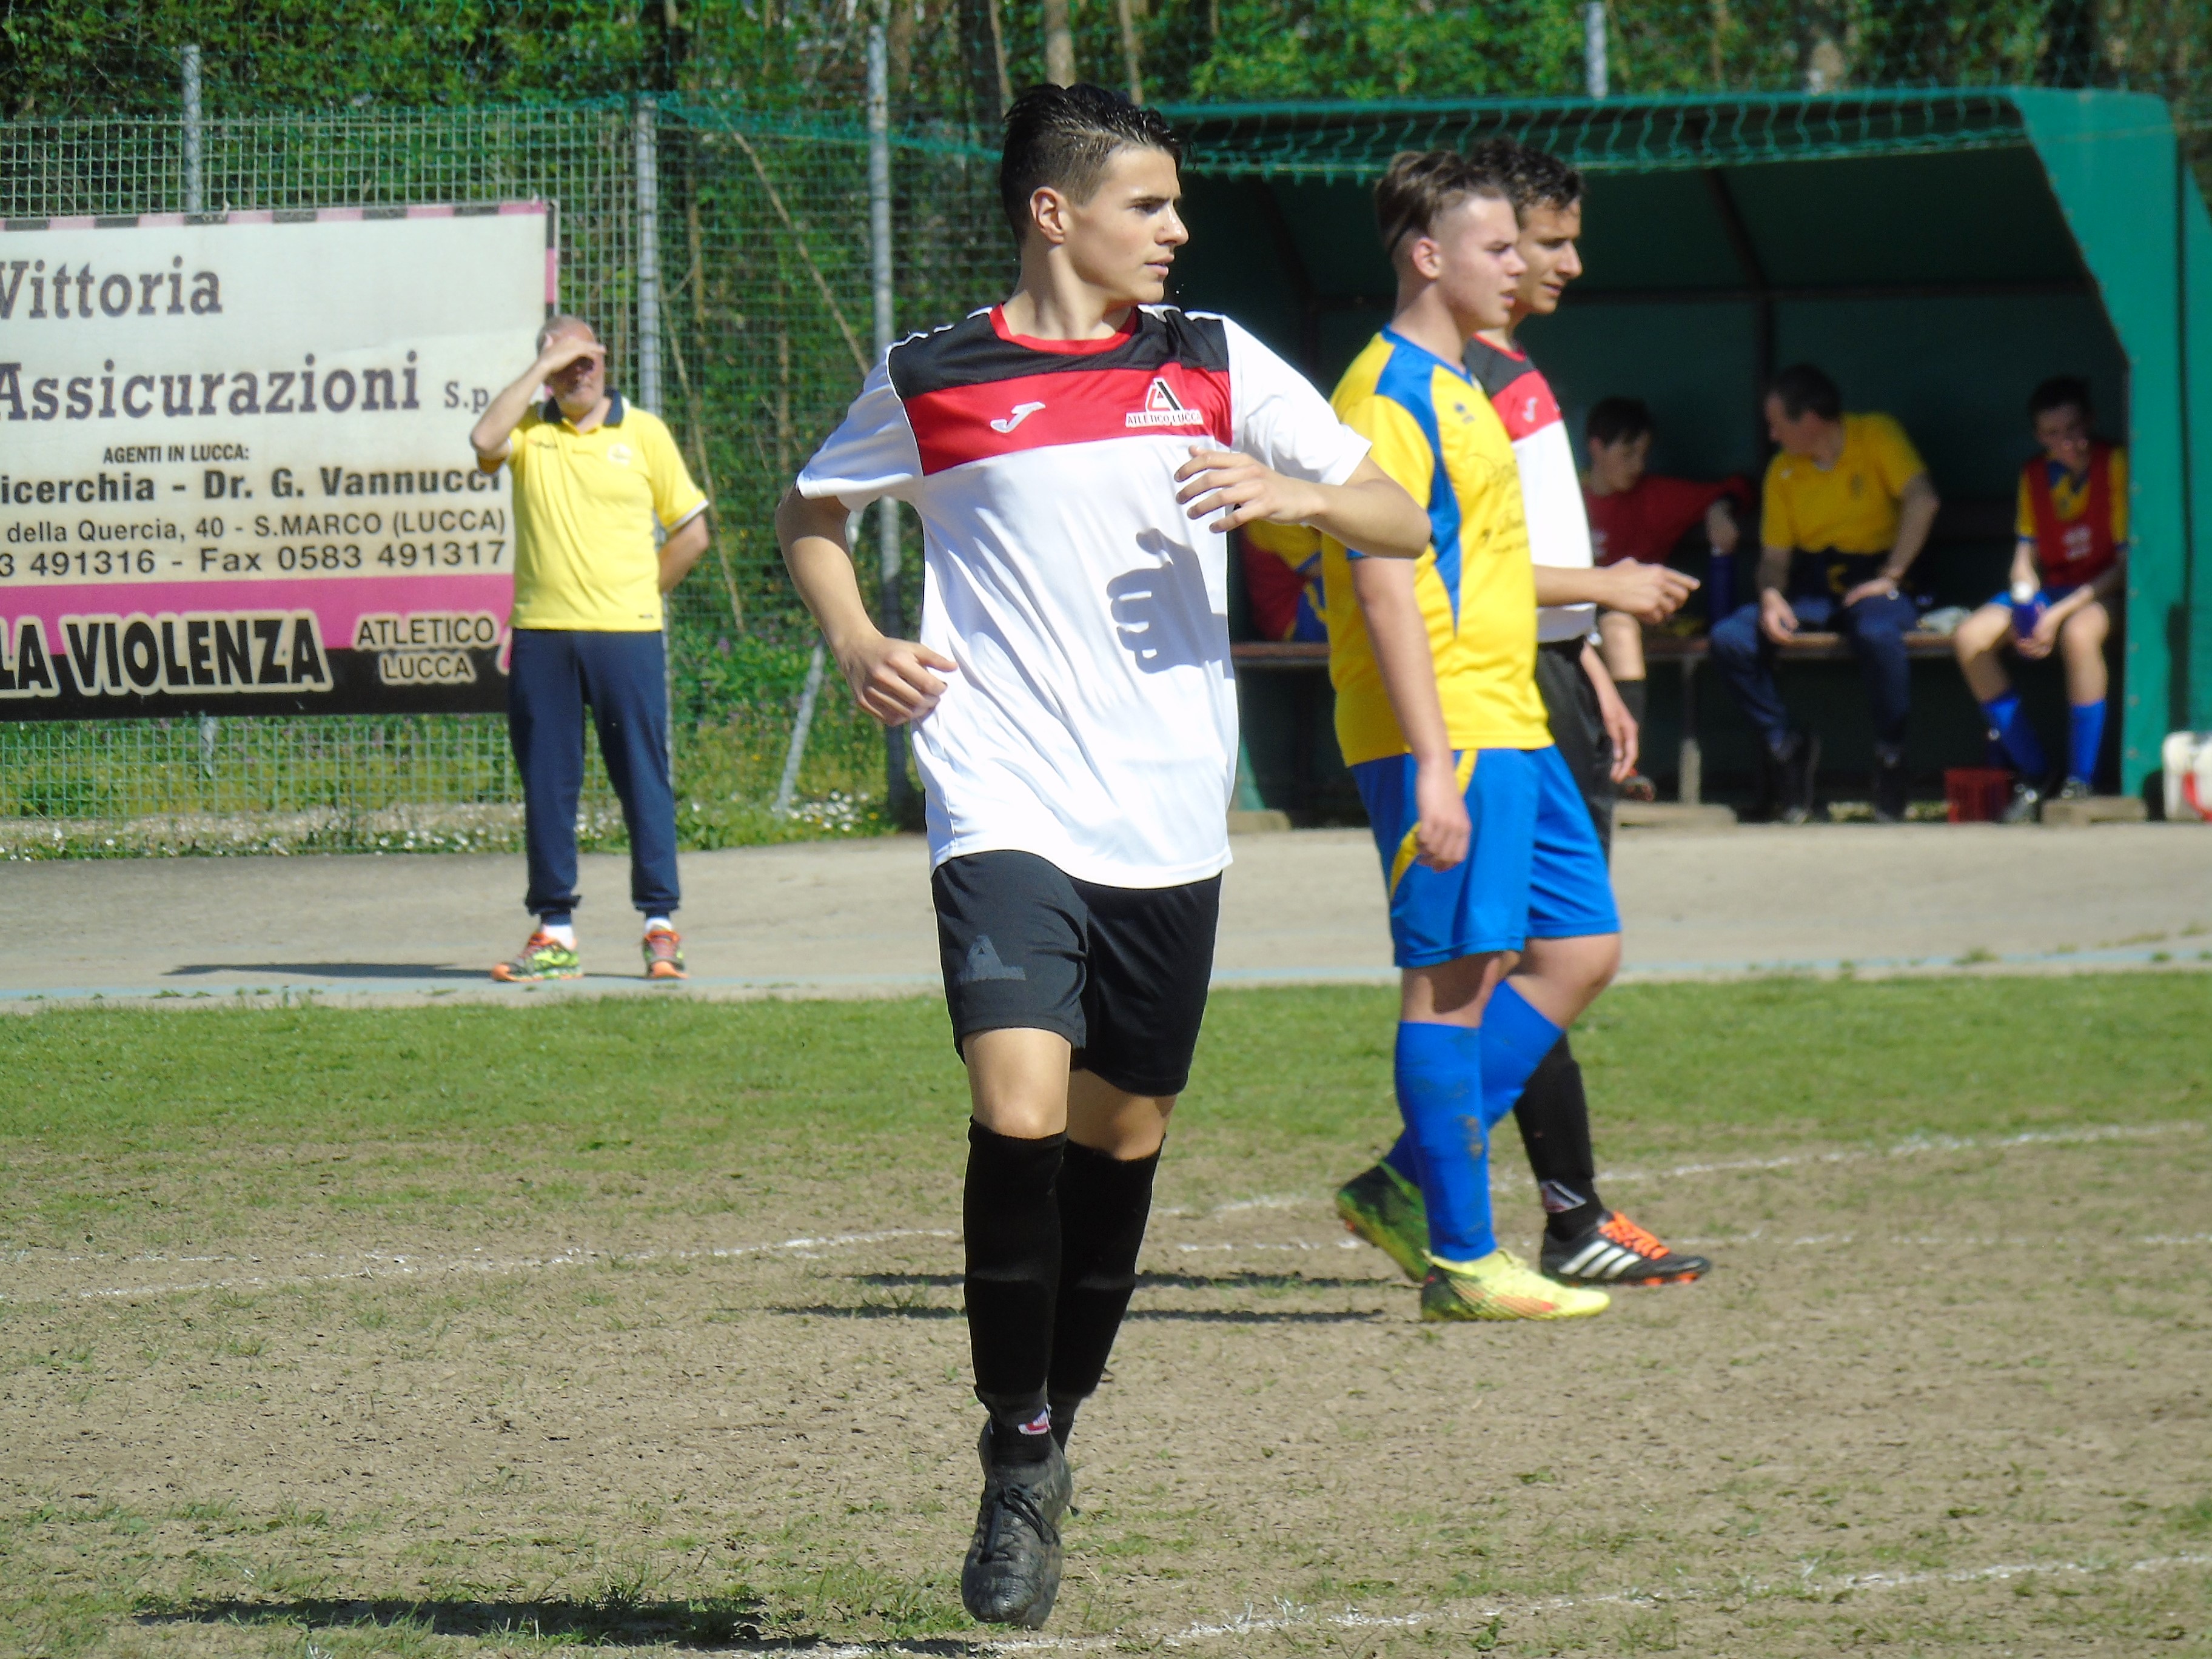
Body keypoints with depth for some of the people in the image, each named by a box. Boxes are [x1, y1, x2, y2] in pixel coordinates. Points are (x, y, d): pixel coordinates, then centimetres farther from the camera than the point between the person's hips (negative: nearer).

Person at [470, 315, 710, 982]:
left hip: (625, 632, -1)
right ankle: (555, 932, 8)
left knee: (642, 777, -1)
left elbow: (691, 532, 12)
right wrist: (541, 369, -11)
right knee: (546, 783, 3)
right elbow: (484, 442, -17)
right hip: (542, 633, 1)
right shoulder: (529, 431, 8)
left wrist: (640, 593, 5)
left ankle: (660, 925, 4)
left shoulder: (643, 433, 7)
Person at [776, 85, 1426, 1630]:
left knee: (1123, 1138, 8)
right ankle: (1019, 1457, -5)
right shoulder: (930, 382, 3)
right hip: (1006, 809, -3)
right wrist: (858, 643, 3)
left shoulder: (1213, 364, 8)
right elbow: (810, 513, 21)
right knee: (1021, 1113, -19)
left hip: (1169, 826, 3)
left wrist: (1291, 495, -11)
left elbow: (1402, 521, 9)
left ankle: (1057, 1426, 28)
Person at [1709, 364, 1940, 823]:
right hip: (1810, 587, 5)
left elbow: (1922, 501, -18)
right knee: (1731, 639, -21)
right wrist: (1771, 596, -12)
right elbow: (1775, 555, 10)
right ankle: (1786, 745, -3)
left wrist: (1890, 578, -20)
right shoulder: (1783, 471, 8)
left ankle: (1890, 752, -20)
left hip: (1872, 582, -5)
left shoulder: (1876, 436, -6)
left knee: (1877, 633, -41)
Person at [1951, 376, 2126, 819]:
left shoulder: (2115, 464, -11)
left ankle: (2081, 782, -28)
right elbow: (2025, 558, 8)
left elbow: (2126, 562, -14)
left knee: (2079, 633, -40)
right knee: (1970, 639, -18)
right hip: (2048, 591, 6)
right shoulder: (2036, 473, 6)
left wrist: (2059, 614, -22)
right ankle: (2033, 773, -10)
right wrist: (2027, 610, -15)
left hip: (2101, 594, -6)